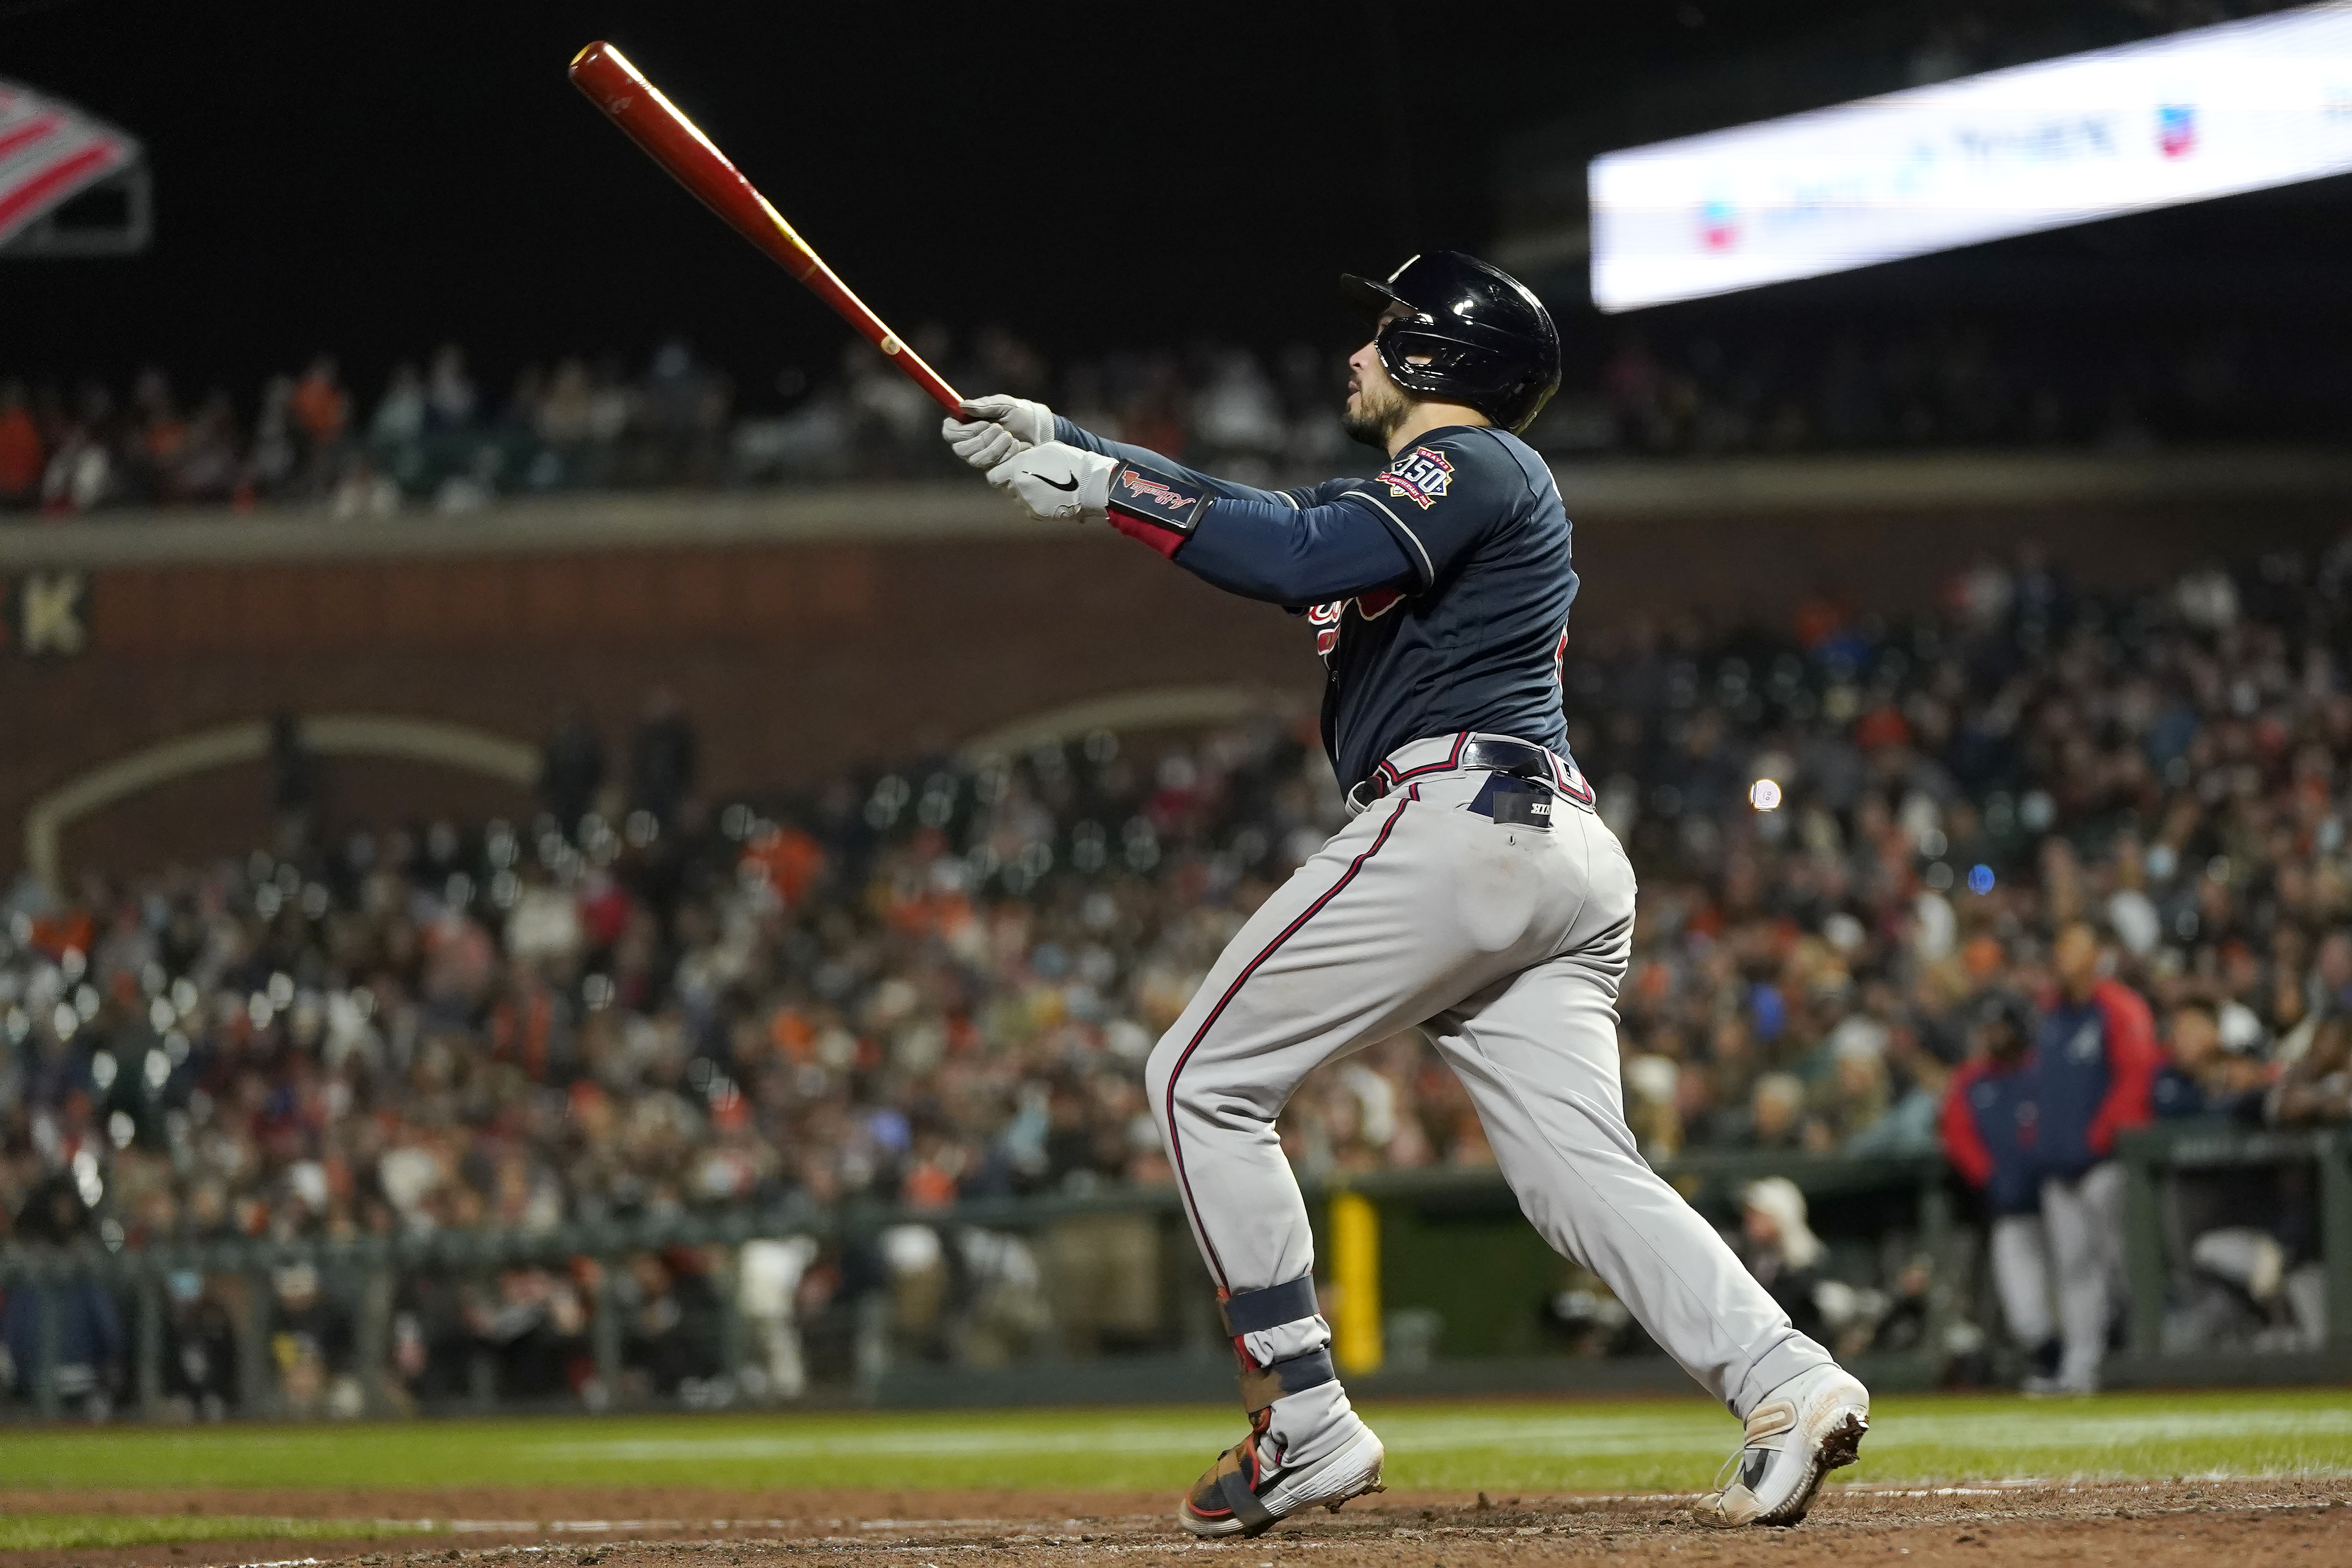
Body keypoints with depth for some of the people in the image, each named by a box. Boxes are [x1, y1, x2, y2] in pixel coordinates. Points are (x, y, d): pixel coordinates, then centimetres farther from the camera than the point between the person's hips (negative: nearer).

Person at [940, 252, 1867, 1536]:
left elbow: (1301, 559, -16)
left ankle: (1306, 1426, -6)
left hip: (1453, 817, -10)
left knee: (1203, 1081, -1)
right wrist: (1061, 442, 22)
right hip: (1566, 853, 10)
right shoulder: (1411, 496, 30)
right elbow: (1263, 519, 30)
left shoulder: (1480, 467, 0)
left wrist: (1107, 487, -12)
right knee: (1578, 1167, -2)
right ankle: (1786, 1387, -23)